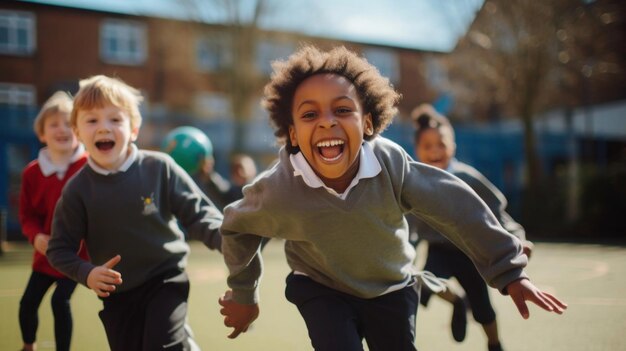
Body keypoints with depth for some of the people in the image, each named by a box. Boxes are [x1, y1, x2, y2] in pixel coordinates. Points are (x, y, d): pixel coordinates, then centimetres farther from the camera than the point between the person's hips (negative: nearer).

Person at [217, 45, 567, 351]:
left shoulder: (390, 162, -31)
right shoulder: (277, 191, -29)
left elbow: (456, 207, -19)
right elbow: (237, 227, -8)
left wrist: (509, 271, -14)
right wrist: (243, 295, 6)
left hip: (391, 289, 2)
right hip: (322, 291, -1)